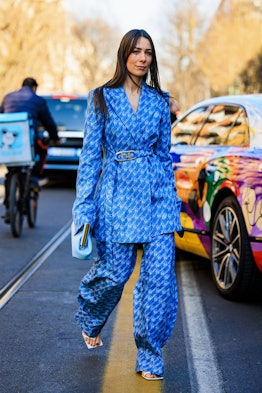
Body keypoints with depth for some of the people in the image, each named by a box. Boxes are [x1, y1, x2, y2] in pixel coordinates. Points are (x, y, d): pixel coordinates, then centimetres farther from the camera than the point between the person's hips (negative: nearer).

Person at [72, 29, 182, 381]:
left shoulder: (159, 101, 9)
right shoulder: (101, 99, 1)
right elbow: (90, 155, 0)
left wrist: (172, 200, 13)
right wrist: (84, 209, -4)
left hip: (156, 194, 2)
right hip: (117, 194, -2)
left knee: (160, 275, -6)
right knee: (115, 272, 2)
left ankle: (150, 357, 7)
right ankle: (90, 322, 36)